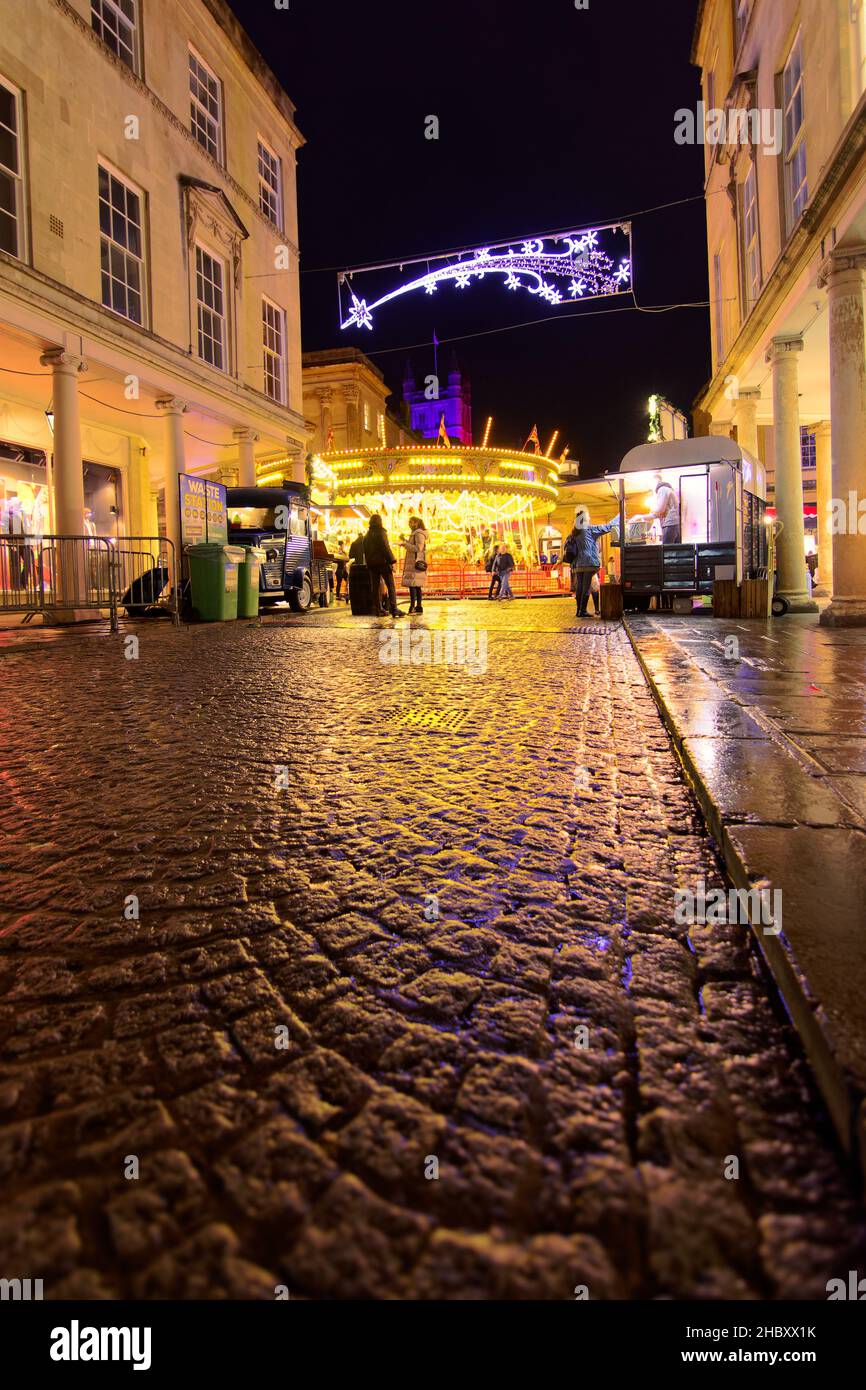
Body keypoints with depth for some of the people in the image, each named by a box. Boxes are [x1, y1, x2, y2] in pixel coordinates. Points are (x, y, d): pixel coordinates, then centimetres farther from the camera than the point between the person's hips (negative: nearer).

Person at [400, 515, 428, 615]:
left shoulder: (419, 534, -9)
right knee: (417, 586, 8)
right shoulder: (415, 533, 21)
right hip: (414, 563, 10)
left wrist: (405, 544, -15)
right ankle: (418, 606, 9)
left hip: (416, 563, -10)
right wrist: (405, 541, 19)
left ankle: (412, 606, -20)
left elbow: (418, 548, -19)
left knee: (412, 584, -15)